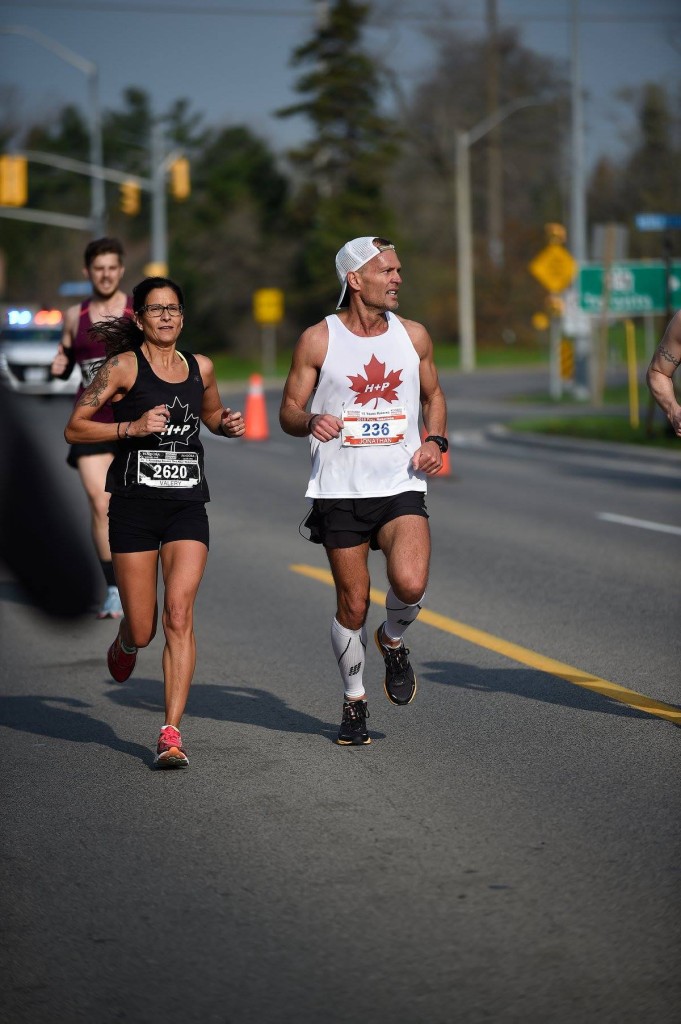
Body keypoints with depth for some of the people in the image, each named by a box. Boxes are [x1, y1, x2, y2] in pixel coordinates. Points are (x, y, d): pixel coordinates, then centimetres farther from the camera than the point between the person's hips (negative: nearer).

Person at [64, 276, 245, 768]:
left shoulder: (200, 367, 10)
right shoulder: (124, 367, -3)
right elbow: (75, 429, -3)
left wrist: (228, 424, 7)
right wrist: (131, 427, -16)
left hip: (188, 505, 2)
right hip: (135, 505, -2)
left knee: (180, 613, -14)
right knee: (143, 630, 2)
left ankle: (171, 733, -12)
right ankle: (126, 642, 42)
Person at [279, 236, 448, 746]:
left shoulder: (414, 336, 5)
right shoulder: (318, 340, -2)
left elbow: (433, 396, 20)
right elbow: (289, 411, 2)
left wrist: (436, 441, 1)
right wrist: (312, 422, -20)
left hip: (401, 487, 1)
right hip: (340, 491, -1)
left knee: (410, 585, -22)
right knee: (352, 605, 4)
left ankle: (393, 640, 11)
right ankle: (355, 701, 26)